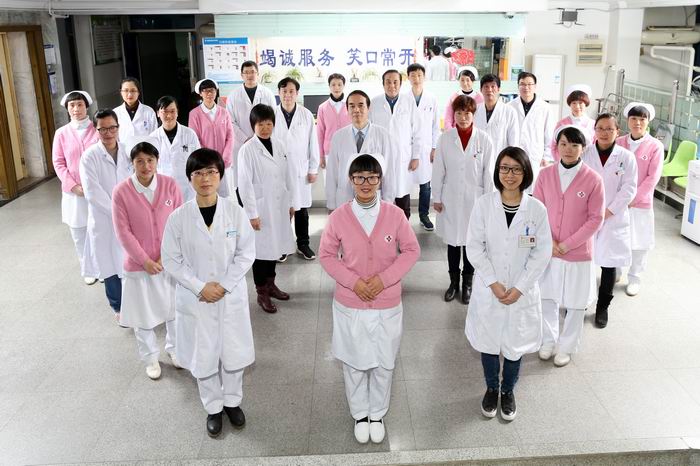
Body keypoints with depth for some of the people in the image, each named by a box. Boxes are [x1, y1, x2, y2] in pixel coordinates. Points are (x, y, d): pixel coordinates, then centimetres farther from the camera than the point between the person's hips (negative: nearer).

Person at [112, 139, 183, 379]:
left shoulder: (169, 184, -9)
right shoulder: (121, 191, -13)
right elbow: (123, 231, -11)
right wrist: (145, 260, -13)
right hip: (139, 263, -1)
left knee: (174, 307, 17)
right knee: (142, 313, 12)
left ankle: (174, 347, 43)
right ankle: (150, 357, 34)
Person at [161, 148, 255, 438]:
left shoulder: (235, 211, -9)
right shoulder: (178, 217, -10)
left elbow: (246, 253, -5)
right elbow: (171, 260, -5)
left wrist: (224, 285, -13)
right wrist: (200, 287, -13)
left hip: (231, 296, 1)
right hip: (195, 298, 0)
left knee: (233, 352, 14)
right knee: (203, 356, 12)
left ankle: (232, 401, 38)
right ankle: (213, 408, 34)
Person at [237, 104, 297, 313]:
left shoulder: (279, 145, 4)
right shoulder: (247, 150, -11)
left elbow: (288, 176, 9)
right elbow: (245, 184, -12)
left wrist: (291, 202, 10)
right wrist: (252, 213, -13)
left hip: (279, 206, 5)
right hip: (260, 207, -5)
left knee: (275, 245, 15)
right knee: (261, 248, 4)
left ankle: (270, 284, 33)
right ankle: (261, 292, 17)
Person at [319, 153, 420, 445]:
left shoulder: (395, 214, -10)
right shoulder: (339, 217, -10)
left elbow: (411, 250, -2)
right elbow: (326, 255, -2)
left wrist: (384, 278, -13)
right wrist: (353, 281, -14)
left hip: (387, 304, 0)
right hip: (350, 305, 0)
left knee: (384, 363, 14)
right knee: (354, 362, 14)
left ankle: (377, 414, 37)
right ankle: (360, 414, 37)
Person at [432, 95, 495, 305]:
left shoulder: (484, 139, -6)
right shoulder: (445, 138, -3)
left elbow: (488, 172, -3)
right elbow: (438, 170, 1)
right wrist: (436, 197, 1)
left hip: (474, 199, -1)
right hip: (450, 199, 1)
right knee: (452, 241, 11)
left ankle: (467, 283, 27)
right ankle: (454, 282, 28)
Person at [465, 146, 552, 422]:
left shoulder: (537, 209, -8)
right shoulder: (484, 204, -9)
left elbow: (542, 253, -6)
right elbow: (474, 247, -7)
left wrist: (519, 288, -12)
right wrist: (493, 283, -14)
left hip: (522, 291, 0)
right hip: (488, 289, 0)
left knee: (515, 344, 14)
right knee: (488, 342, 14)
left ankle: (508, 391, 38)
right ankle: (491, 388, 39)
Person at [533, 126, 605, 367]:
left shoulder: (593, 179, -12)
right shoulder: (545, 174, -4)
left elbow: (596, 219, -10)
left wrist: (567, 244, -14)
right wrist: (549, 241, -11)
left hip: (578, 253, -2)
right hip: (546, 250, 2)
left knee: (575, 304, 12)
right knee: (547, 298, 15)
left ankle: (567, 346, 33)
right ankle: (548, 339, 38)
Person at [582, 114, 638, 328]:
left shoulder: (626, 157, -1)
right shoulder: (585, 153, 0)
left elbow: (629, 189, -3)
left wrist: (608, 212, -11)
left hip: (613, 219, 0)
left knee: (609, 264, 7)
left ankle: (603, 307, 23)